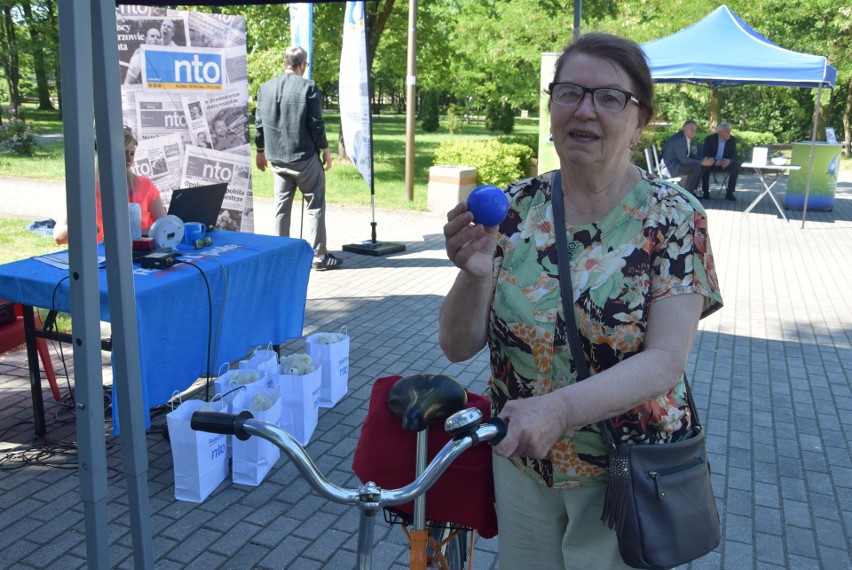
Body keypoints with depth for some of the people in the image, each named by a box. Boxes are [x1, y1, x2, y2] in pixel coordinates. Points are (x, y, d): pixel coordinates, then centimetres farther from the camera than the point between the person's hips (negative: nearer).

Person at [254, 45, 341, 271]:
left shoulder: (265, 88, 5)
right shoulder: (308, 87, -11)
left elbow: (259, 124, 10)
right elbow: (316, 123, -11)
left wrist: (261, 151, 21)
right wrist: (325, 149, 1)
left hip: (277, 159, 5)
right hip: (305, 157, -5)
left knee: (281, 206, 12)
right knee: (315, 206, 2)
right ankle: (319, 256, 3)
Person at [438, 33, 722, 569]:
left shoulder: (673, 216, -12)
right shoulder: (514, 207, -6)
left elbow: (665, 362, -19)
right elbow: (457, 346, -7)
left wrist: (560, 408, -34)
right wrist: (475, 276, -27)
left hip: (627, 474, -2)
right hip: (518, 461, 3)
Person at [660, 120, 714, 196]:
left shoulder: (688, 138, 9)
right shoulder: (678, 139, -22)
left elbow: (690, 155, 14)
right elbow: (683, 159, -26)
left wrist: (703, 160, -4)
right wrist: (701, 162, -22)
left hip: (677, 163, 11)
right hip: (669, 167, -11)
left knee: (703, 166, 6)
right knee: (696, 166, -24)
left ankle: (692, 191, 8)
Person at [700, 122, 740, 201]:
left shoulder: (732, 140, -3)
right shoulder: (710, 139, -12)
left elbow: (733, 156, -7)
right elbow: (706, 155, -18)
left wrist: (729, 161, -33)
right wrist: (716, 162, -38)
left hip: (725, 164, 3)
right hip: (712, 163, -3)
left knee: (736, 165, -26)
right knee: (705, 165, -36)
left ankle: (729, 193, -20)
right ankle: (705, 191, -22)